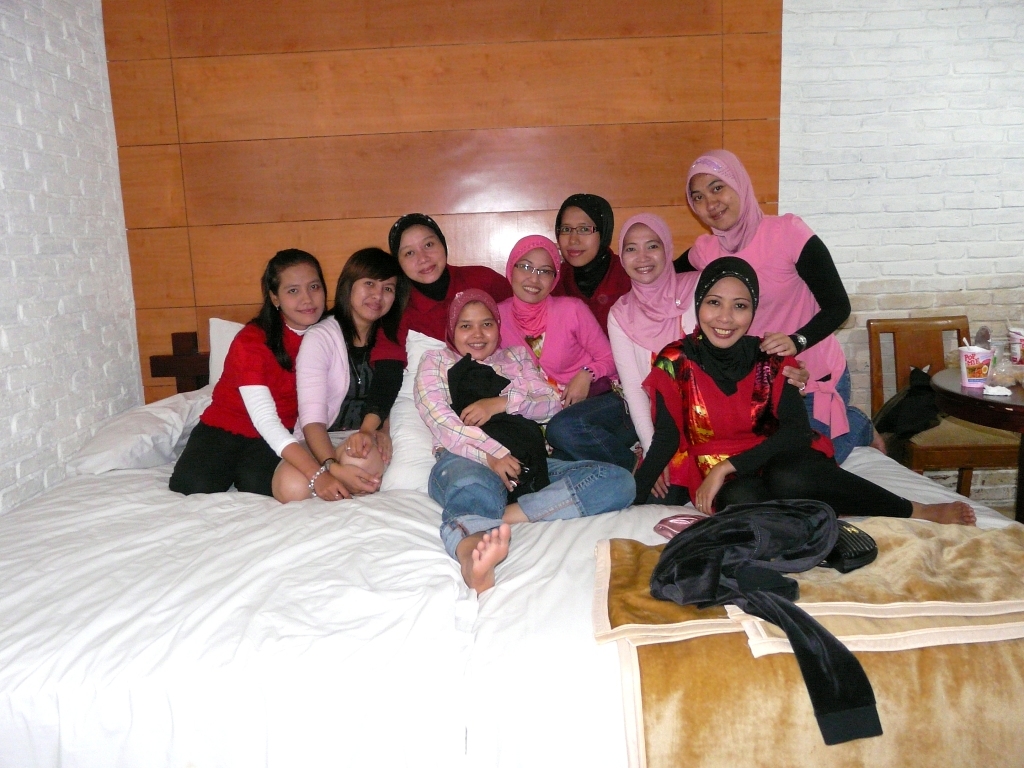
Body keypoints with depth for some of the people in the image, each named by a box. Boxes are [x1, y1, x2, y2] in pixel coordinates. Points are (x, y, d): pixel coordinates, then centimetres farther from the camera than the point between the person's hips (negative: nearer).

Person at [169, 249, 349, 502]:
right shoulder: (251, 342, -22)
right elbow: (265, 420, -32)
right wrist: (317, 474, -44)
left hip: (283, 432, 2)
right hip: (225, 428, -2)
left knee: (258, 483, -29)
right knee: (195, 486, -28)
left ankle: (240, 467, 4)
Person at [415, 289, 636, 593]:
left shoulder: (516, 356, 32)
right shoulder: (436, 361, 23)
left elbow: (552, 403, 16)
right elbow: (440, 420, 3)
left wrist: (503, 402, -4)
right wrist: (491, 454, -14)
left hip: (526, 460, 4)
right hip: (464, 459, -3)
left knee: (618, 480, -22)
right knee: (471, 488, -42)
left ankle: (505, 515, -41)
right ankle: (473, 557, -76)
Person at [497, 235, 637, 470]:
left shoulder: (572, 309, -6)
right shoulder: (498, 316, 1)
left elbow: (608, 358, 2)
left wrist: (586, 374, -17)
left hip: (601, 401, -2)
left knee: (563, 427, -37)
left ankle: (635, 466, -13)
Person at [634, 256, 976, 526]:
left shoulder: (769, 359, -6)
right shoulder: (675, 362, -10)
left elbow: (797, 430, -14)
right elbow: (667, 439, -10)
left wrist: (728, 466, -24)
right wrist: (632, 493, -23)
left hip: (771, 460, 1)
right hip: (714, 473, 0)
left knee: (790, 478, -35)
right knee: (741, 497, -35)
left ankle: (915, 511, -18)